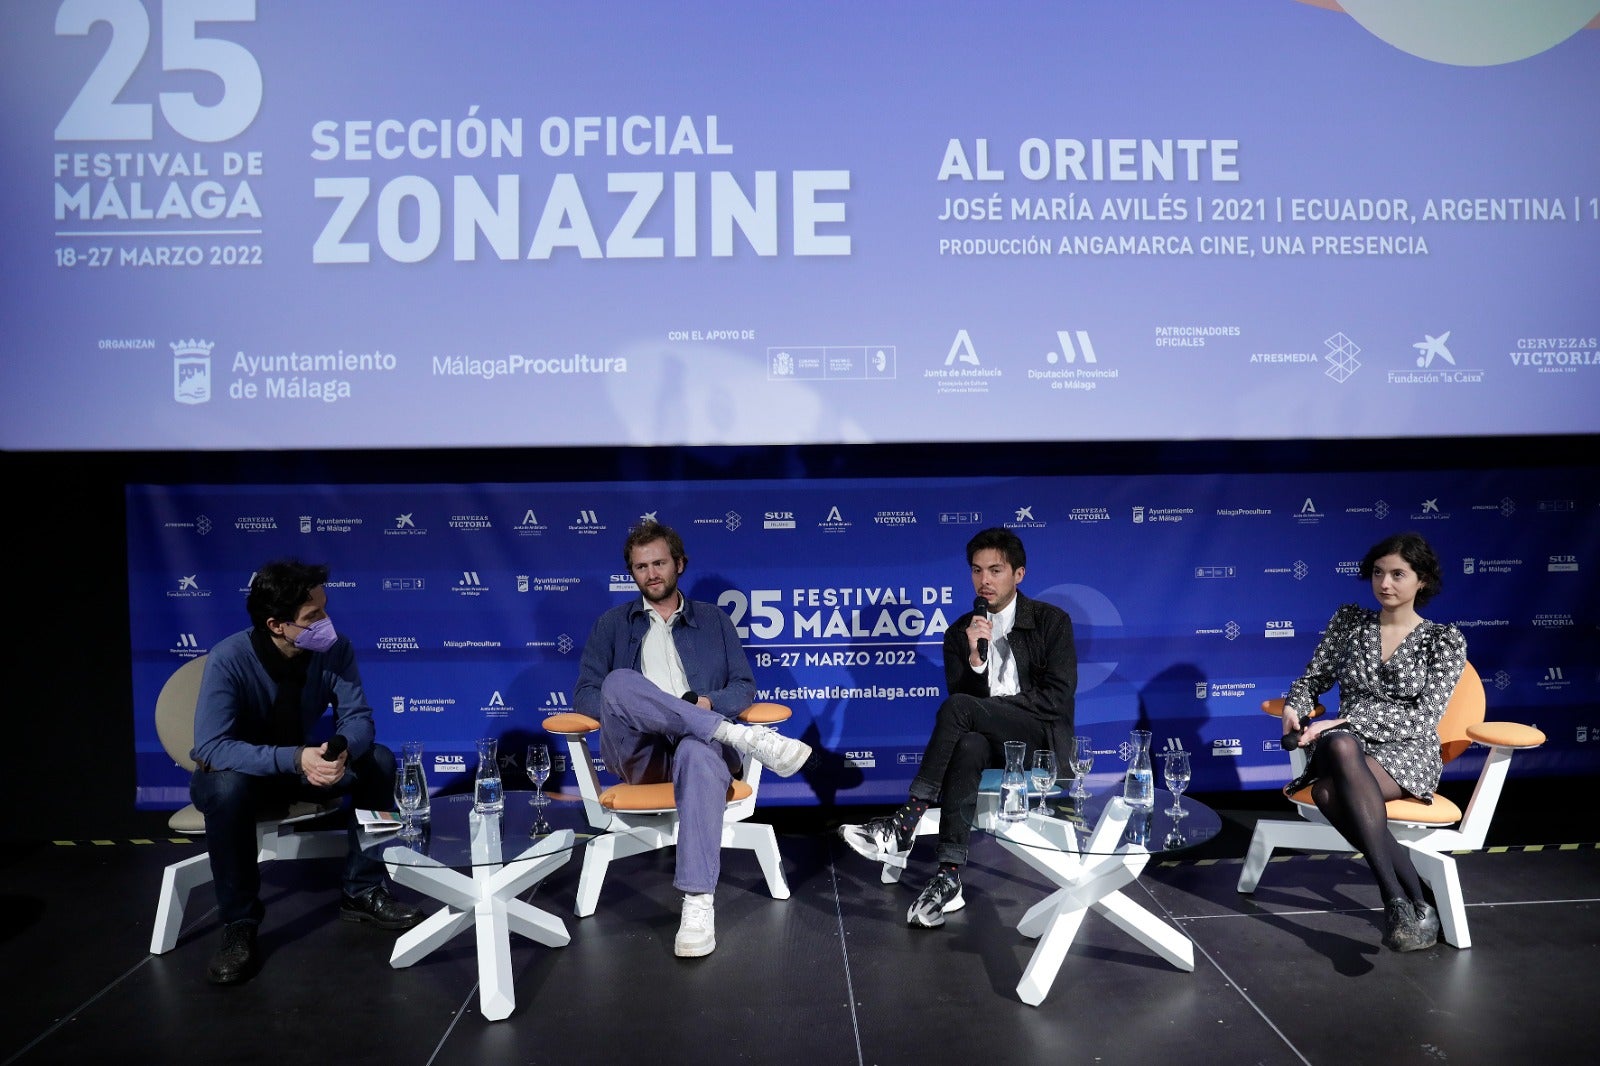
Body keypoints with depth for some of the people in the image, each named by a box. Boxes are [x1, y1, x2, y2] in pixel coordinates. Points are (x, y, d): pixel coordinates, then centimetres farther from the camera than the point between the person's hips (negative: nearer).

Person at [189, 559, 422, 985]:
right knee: (228, 786, -38)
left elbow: (357, 718, -17)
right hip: (238, 772, -4)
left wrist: (341, 748, -42)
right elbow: (211, 747, -36)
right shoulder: (228, 659, -29)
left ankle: (362, 892, -5)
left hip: (300, 766, 4)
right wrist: (295, 759, -48)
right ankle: (239, 925, -22)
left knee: (378, 761, -18)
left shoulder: (335, 649, -19)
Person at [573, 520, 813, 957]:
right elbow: (585, 695, 13)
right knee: (619, 682, -33)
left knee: (699, 753, -41)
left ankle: (698, 904, -47)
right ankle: (743, 737, -36)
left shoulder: (713, 619, 23)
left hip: (699, 739, 0)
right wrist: (625, 711, -9)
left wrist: (708, 703, -8)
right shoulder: (611, 625, 23)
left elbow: (744, 686, 14)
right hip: (637, 752, 1)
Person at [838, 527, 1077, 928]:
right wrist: (975, 659, -16)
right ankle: (949, 876, -39)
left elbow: (1058, 698, -8)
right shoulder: (959, 633, 10)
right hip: (990, 738, 3)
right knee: (966, 747, -37)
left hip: (1042, 737, -3)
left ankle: (905, 825, -29)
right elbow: (963, 696, 2)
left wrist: (993, 704, -9)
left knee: (957, 708, -31)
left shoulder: (1052, 621, 1)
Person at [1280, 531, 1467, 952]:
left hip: (1408, 752, -3)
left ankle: (1398, 900, -29)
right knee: (1339, 745, -39)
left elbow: (1422, 717, -7)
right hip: (1347, 745, 3)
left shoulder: (1445, 640, 3)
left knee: (1329, 792, -37)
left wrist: (1346, 721, -18)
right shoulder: (1348, 621, 12)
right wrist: (1295, 707, -10)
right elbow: (1312, 679, 15)